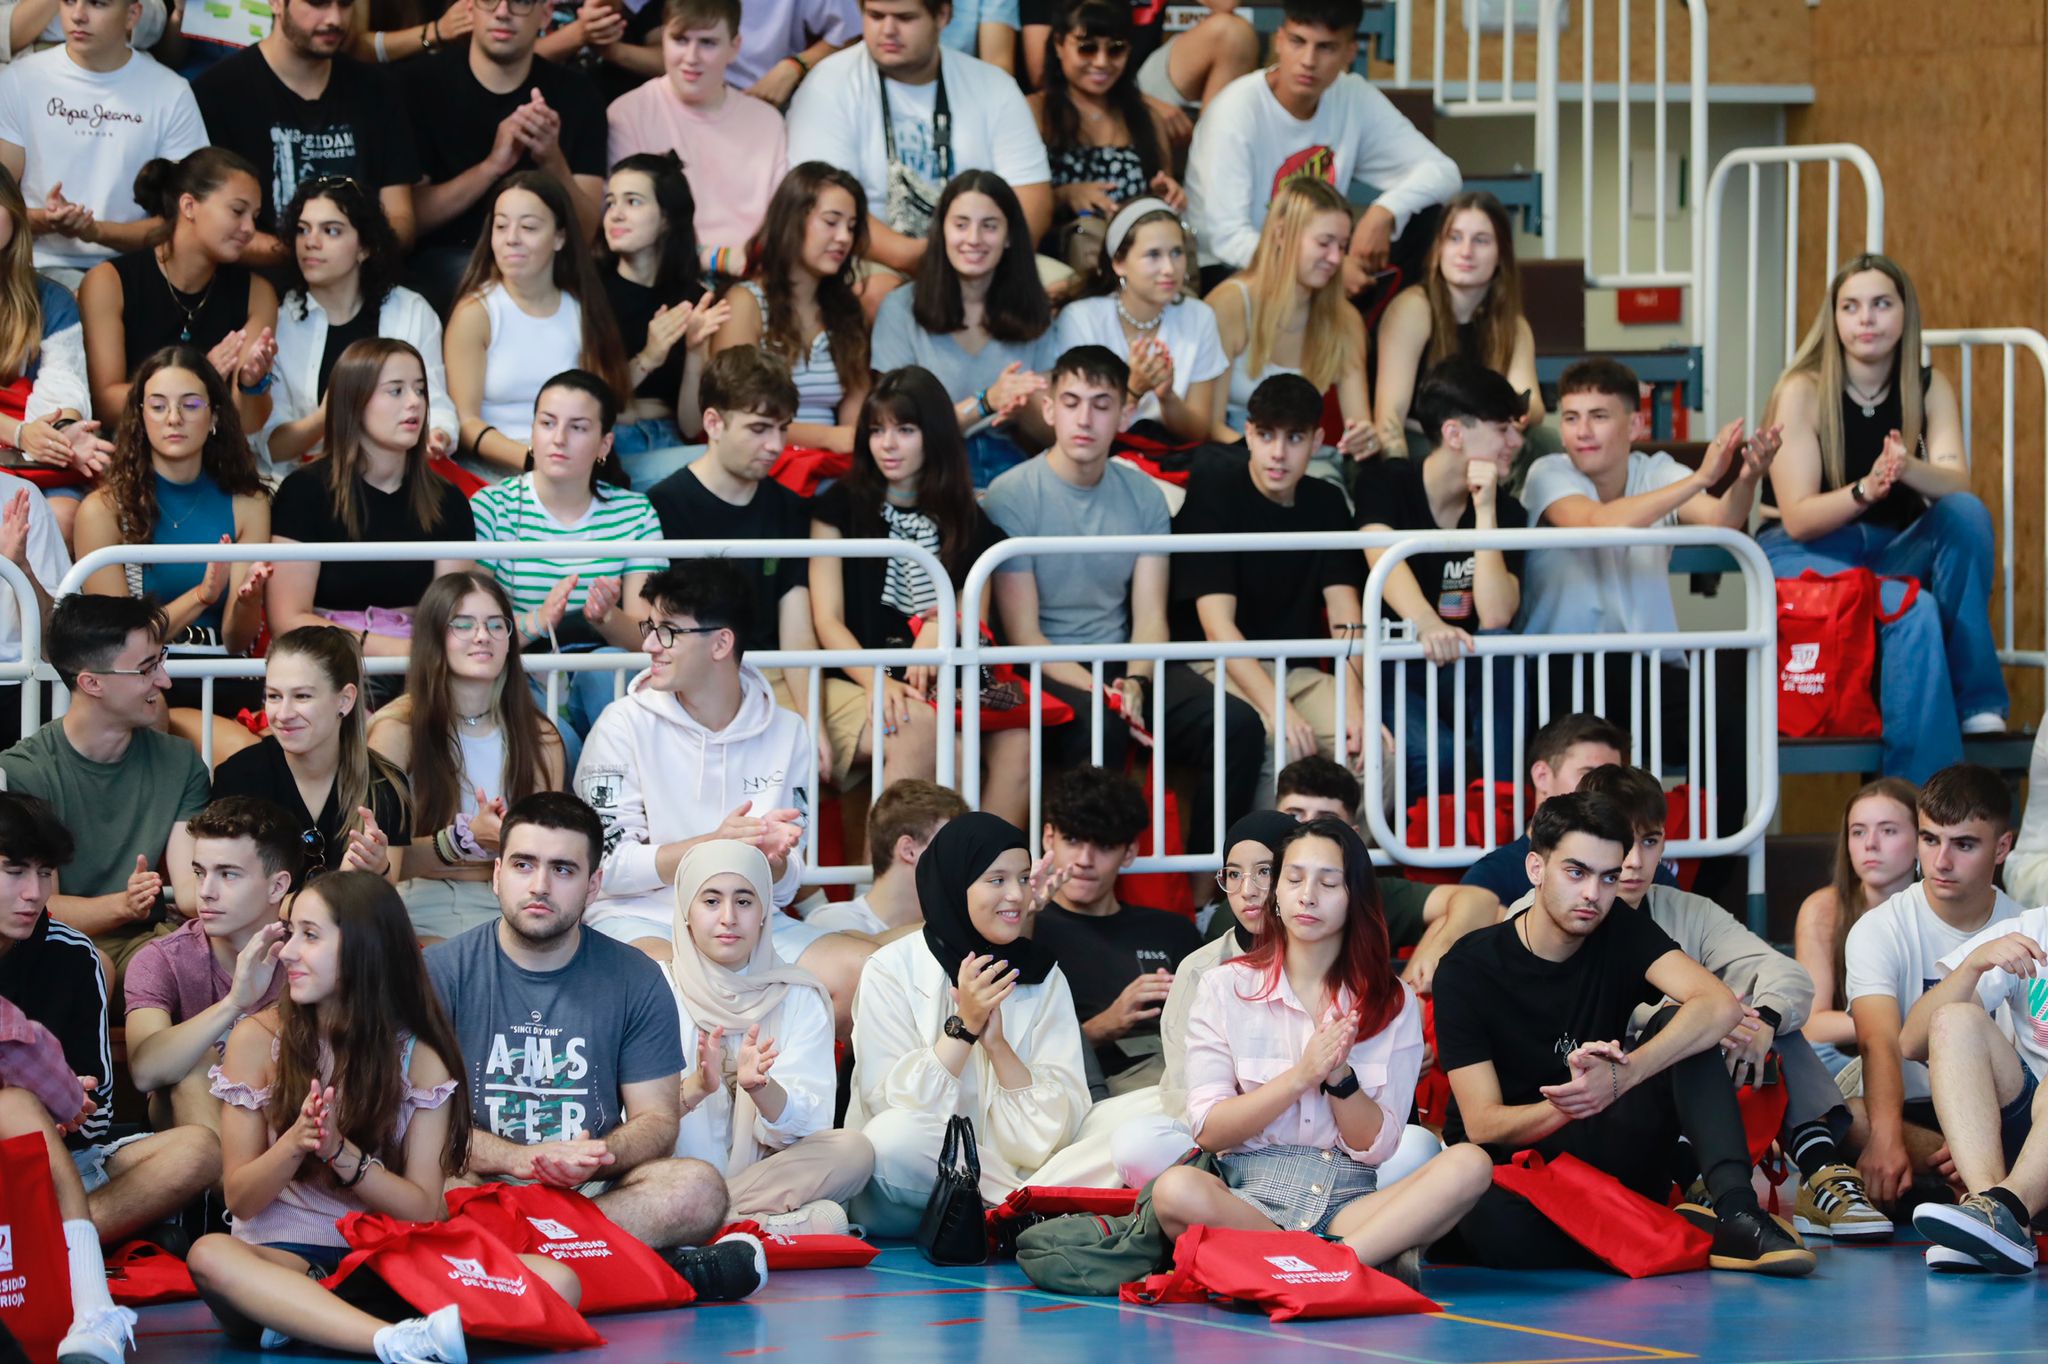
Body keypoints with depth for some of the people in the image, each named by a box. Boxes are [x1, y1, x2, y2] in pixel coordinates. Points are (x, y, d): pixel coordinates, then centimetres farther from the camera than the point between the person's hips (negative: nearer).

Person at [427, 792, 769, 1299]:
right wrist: (523, 1159, -21)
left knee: (699, 1187, -27)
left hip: (594, 1191, 2)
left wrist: (595, 1160, -16)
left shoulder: (635, 981, 9)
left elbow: (657, 1120, 7)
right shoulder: (443, 972, 2)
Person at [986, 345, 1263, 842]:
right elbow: (1024, 634, -10)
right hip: (1046, 672, -5)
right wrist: (1101, 693, -24)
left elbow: (1150, 618, 5)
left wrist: (1134, 683, -18)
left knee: (1238, 723, -20)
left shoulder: (1143, 495, 9)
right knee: (1100, 725, -38)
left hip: (1123, 664, 5)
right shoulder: (1012, 496, -6)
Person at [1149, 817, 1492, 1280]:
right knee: (1176, 1190, -36)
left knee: (1469, 1164, -26)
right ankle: (1374, 1261, -31)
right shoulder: (1225, 988, 8)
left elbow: (1376, 1146, 4)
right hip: (1252, 1198, -1)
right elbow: (1209, 1131, -1)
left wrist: (1339, 1076, -14)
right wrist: (1301, 1076, -12)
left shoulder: (1393, 1004, 11)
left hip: (1348, 1203, 1)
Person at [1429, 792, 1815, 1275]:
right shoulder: (1468, 969, -7)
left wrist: (1618, 1080, -35)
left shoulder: (1625, 937, 0)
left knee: (1680, 1025, -16)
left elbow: (1721, 1007, -20)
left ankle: (1736, 1211, -32)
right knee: (1495, 1223, -40)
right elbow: (1482, 1125, -13)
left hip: (1602, 1159, 3)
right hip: (1507, 1169, -3)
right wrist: (1567, 1105, -34)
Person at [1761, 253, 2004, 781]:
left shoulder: (1929, 389, 2)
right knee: (1912, 612, -33)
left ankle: (1976, 698, -24)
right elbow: (1798, 518, -16)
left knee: (1968, 515, -26)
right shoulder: (1804, 391, -9)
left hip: (1893, 554, 4)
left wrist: (1906, 470, -38)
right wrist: (1865, 490, -35)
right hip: (1804, 557, -4)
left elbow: (1957, 484, -15)